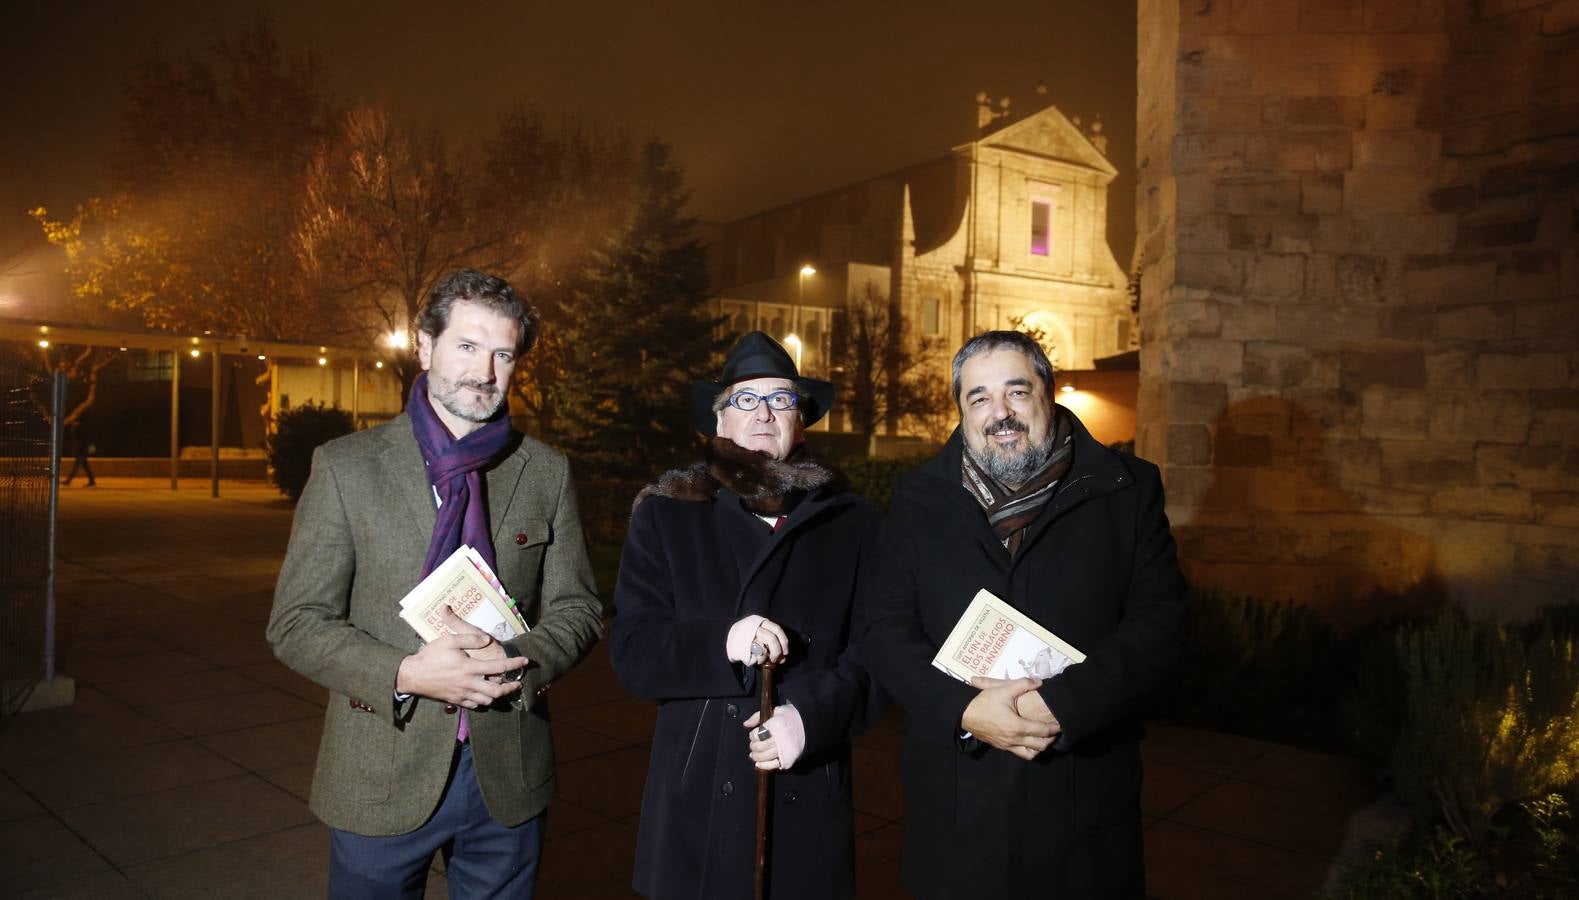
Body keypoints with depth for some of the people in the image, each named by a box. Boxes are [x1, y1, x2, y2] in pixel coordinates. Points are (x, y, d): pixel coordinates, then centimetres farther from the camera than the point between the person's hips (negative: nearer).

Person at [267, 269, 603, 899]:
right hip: (383, 778, -2)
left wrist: (518, 664, -17)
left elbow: (576, 609, 4)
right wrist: (405, 675, -20)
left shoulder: (546, 474, 2)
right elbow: (296, 623, -5)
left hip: (508, 776, 2)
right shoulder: (346, 467, -5)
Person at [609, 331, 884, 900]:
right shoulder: (665, 515, 2)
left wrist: (815, 716, -18)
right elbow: (631, 650, -4)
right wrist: (721, 643, -21)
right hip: (697, 801, 0)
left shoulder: (851, 523, 4)